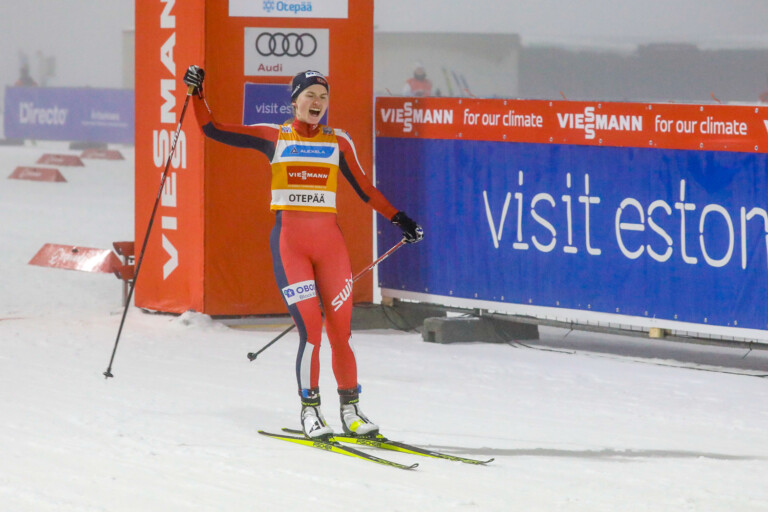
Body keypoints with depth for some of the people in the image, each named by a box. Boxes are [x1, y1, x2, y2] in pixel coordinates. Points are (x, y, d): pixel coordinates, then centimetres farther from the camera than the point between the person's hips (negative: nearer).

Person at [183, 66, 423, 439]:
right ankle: (309, 409, 1)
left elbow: (365, 190, 15)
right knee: (310, 330, -12)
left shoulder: (338, 142, 11)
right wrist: (197, 94, -6)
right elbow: (213, 131, 4)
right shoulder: (273, 137, 6)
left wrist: (398, 219, 8)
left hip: (329, 241, 2)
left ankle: (350, 408, 12)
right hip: (289, 240, -2)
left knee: (340, 331, -1)